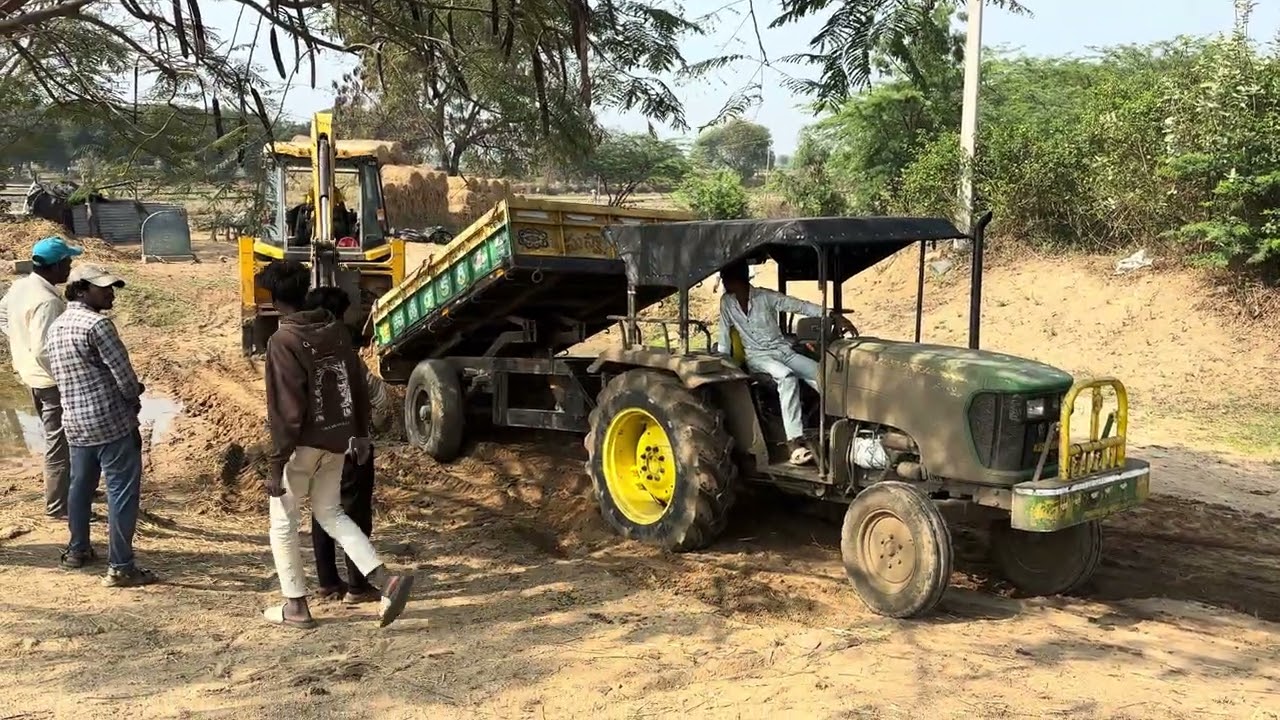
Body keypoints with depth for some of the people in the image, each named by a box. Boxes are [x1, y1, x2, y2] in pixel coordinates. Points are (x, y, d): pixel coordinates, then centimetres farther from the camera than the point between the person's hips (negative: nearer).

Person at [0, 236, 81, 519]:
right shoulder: (47, 301, -28)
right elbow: (44, 351, -31)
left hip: (31, 374, 10)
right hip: (52, 380, -10)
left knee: (56, 439, 24)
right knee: (59, 444, 3)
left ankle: (67, 488, 40)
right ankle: (58, 506, 13)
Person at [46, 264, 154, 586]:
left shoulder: (56, 325, 10)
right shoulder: (98, 324, -17)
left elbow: (60, 374, 17)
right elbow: (124, 375, -17)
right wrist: (134, 395, 6)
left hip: (74, 421, 9)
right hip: (111, 421, -9)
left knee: (80, 486, 23)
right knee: (122, 492, -3)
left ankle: (77, 550, 37)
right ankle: (120, 568, -1)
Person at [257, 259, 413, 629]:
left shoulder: (283, 342, -17)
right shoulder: (336, 330, 2)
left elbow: (286, 410, -20)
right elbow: (358, 386, 9)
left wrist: (276, 463, -15)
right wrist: (361, 433, 19)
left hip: (304, 443, -6)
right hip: (338, 439, 7)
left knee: (282, 521, 13)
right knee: (329, 512, 20)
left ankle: (295, 606, 21)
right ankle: (387, 579, 7)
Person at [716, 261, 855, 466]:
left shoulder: (766, 297, -7)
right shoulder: (726, 302, 0)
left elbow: (801, 306, -10)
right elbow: (724, 335, 5)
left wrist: (834, 315, -19)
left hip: (783, 350, 2)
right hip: (757, 356, -1)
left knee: (822, 375, -23)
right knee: (787, 376, -36)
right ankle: (795, 442, -45)